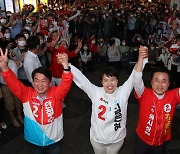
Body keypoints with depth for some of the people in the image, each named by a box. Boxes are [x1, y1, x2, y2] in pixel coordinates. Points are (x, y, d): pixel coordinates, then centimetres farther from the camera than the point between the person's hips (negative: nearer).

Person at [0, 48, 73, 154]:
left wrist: (66, 67, -57)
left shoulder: (56, 93, -20)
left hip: (53, 140, -1)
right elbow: (13, 83, -28)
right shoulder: (27, 94, -16)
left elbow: (66, 84, -37)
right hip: (33, 140, 2)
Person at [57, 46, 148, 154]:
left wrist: (141, 59, -41)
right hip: (97, 138, 0)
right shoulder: (96, 93, -17)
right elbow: (80, 78, -25)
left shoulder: (123, 92, -15)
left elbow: (134, 76, -25)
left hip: (117, 139, 0)